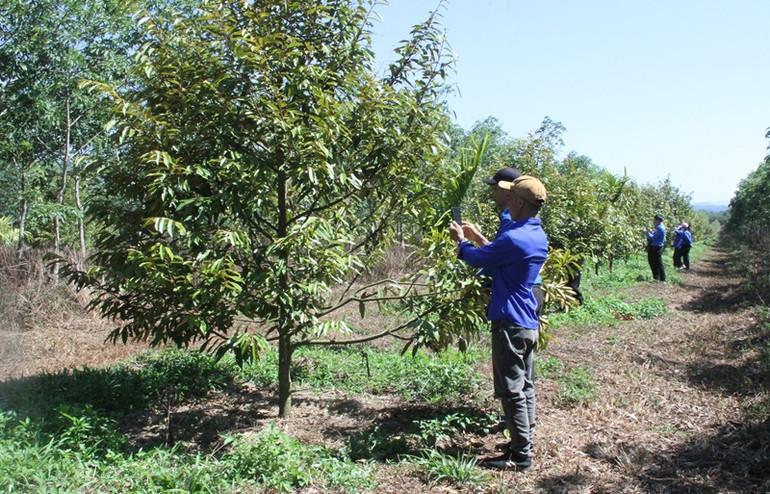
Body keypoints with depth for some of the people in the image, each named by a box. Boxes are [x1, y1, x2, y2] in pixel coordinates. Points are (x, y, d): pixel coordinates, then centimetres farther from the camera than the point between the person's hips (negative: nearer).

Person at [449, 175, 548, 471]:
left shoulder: (514, 238, -21)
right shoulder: (538, 236, 9)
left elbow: (477, 259, -9)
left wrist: (460, 240, 9)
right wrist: (477, 237, 23)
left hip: (510, 323, -10)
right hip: (529, 323, 10)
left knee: (511, 391, -1)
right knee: (525, 387, 16)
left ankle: (521, 455, 6)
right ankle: (524, 443, 27)